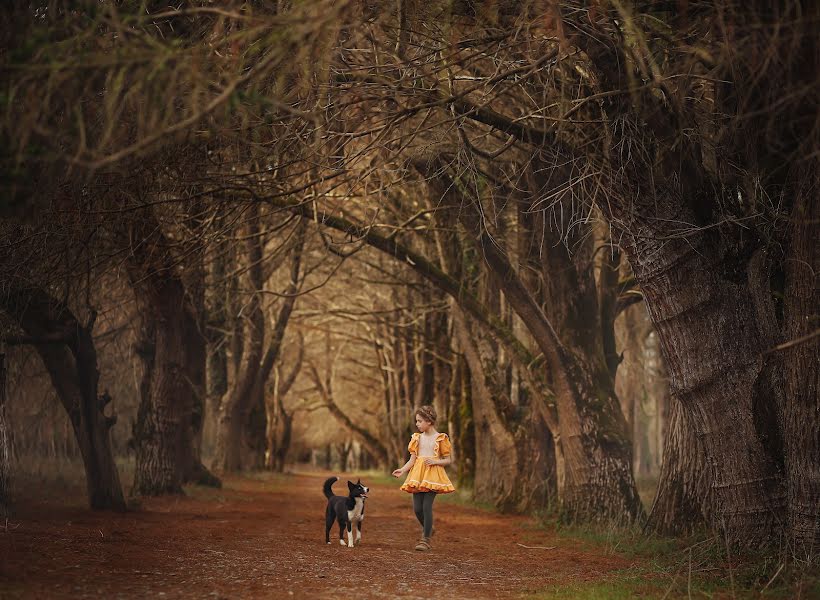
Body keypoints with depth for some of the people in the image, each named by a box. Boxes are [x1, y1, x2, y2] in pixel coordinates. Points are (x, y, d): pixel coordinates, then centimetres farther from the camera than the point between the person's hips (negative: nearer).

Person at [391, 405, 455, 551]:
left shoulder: (440, 439, -1)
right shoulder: (417, 438, 12)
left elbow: (448, 460, 1)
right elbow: (412, 459, 9)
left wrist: (435, 461, -16)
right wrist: (402, 470, -6)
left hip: (433, 474, -5)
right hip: (417, 475, 5)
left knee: (427, 506, -12)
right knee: (417, 508, 0)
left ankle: (426, 540, -5)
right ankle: (428, 530, 28)